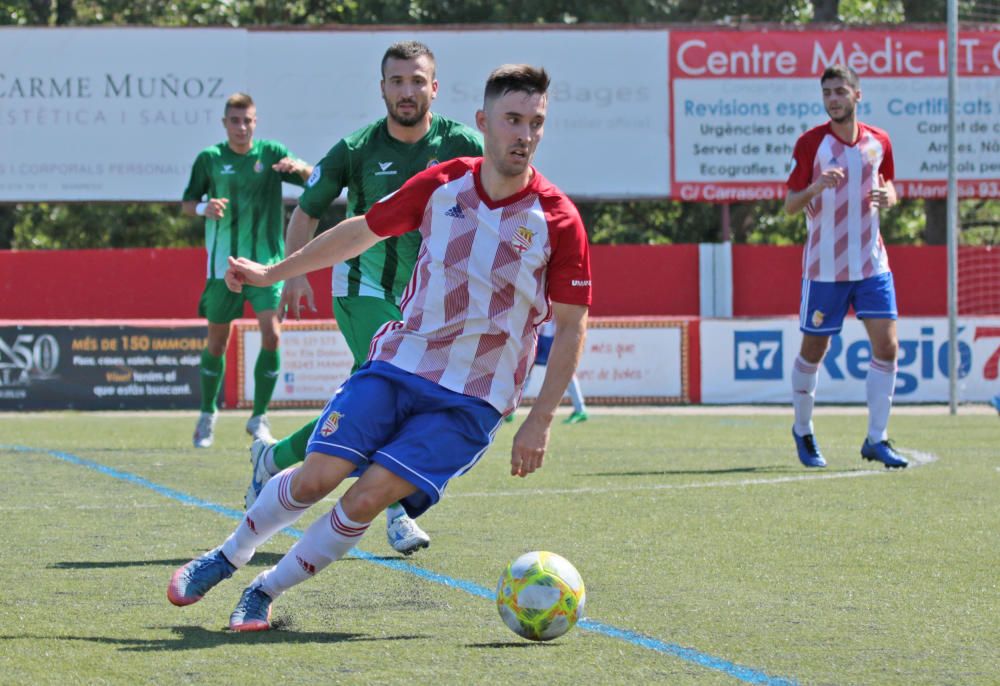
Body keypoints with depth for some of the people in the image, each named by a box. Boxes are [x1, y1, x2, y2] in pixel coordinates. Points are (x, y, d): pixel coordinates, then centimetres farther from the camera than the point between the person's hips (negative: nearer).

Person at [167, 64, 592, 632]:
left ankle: (266, 592, 4)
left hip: (470, 402, -2)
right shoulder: (442, 184, -2)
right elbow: (364, 230, 14)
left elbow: (572, 327, -4)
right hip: (399, 364, 2)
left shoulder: (558, 221, -10)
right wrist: (274, 272, 22)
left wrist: (540, 422, -10)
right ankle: (228, 557, 16)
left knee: (368, 496, -16)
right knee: (318, 476, -11)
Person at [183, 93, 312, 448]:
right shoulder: (209, 158, 1)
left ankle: (259, 418, 0)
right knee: (217, 341, 7)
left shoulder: (271, 153, 0)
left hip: (266, 262, -1)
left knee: (272, 335, -13)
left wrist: (300, 167, -31)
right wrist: (204, 208, -15)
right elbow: (186, 204, 7)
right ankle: (208, 414, 28)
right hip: (223, 264, 1)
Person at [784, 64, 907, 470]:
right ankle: (802, 432, 26)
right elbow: (790, 205, -8)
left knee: (886, 346, -6)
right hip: (824, 267, -3)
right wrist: (816, 186, -28)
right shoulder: (810, 143, -8)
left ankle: (876, 440, 1)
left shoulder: (878, 142, 3)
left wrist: (887, 196, -5)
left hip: (871, 264, 3)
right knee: (813, 350, 6)